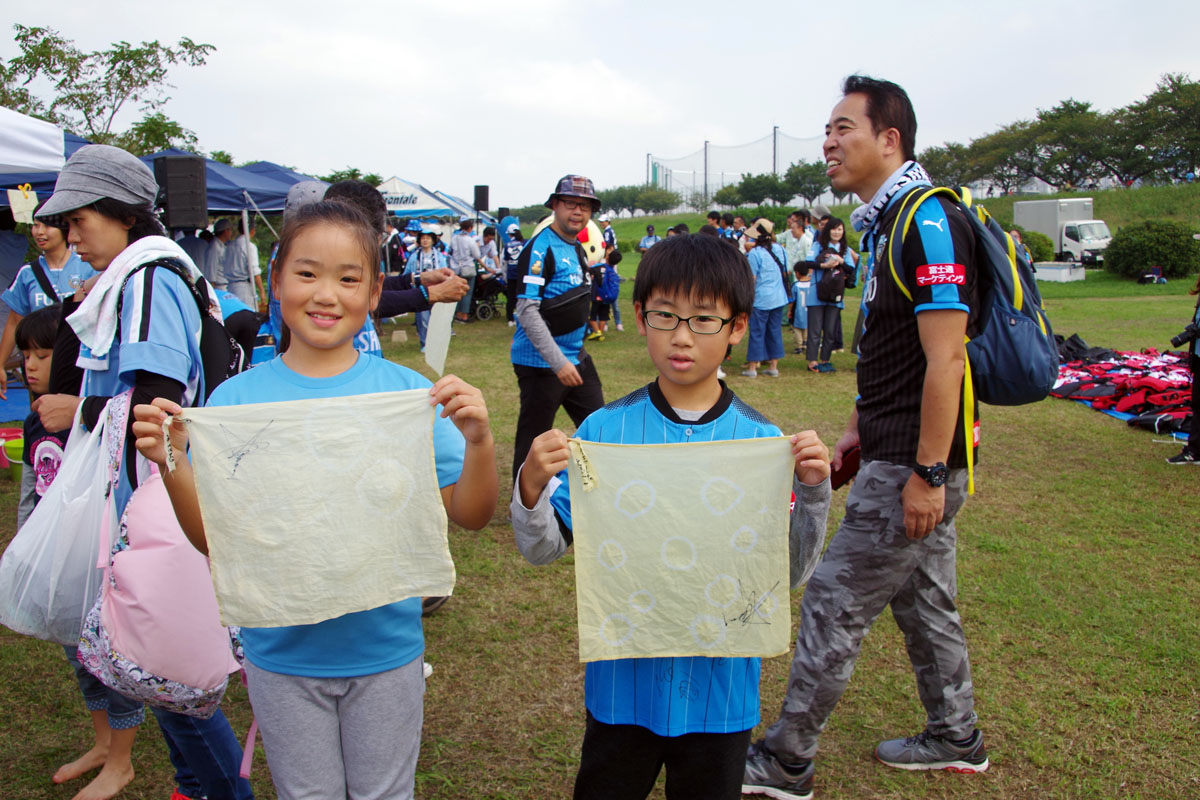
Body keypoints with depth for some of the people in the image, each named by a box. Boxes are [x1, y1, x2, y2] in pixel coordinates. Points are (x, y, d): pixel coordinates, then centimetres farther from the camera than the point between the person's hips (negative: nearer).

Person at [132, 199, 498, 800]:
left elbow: (470, 515, -9)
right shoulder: (236, 398, -7)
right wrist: (171, 464, -21)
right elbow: (212, 538, -5)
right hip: (282, 653, 1)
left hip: (385, 647, 0)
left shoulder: (405, 391, -10)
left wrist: (478, 441, -26)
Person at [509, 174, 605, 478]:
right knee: (534, 440, 2)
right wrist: (558, 362, -24)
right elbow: (527, 310, -21)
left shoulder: (577, 248, 12)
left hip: (577, 357, 9)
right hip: (541, 362, -9)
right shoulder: (541, 247, -15)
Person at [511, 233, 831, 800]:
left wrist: (812, 492, -19)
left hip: (721, 682, 0)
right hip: (624, 679, 0)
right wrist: (530, 489, -26)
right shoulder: (604, 429, -8)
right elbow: (542, 549, -7)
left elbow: (790, 572, -4)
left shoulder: (762, 440, -8)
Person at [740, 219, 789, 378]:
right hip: (779, 298, 6)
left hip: (761, 299, -6)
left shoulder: (755, 253, -13)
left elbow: (752, 279, -12)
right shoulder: (779, 249, 5)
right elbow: (785, 271, 14)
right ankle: (773, 366, 14)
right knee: (775, 331, 10)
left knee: (757, 331, 1)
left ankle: (752, 367, 4)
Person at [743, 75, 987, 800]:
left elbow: (944, 358, -23)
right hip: (907, 458, 10)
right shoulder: (890, 221, 13)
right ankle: (956, 739, 37)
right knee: (925, 600, 20)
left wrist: (927, 473, -22)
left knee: (834, 605, -2)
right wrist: (857, 430, 20)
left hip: (913, 466, -10)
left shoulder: (927, 219, -18)